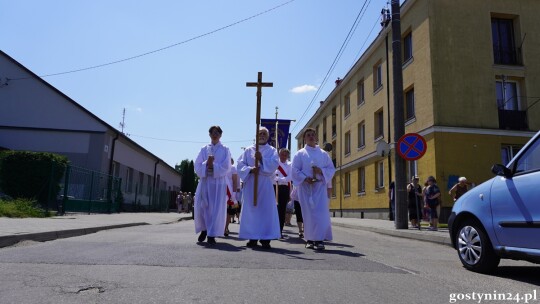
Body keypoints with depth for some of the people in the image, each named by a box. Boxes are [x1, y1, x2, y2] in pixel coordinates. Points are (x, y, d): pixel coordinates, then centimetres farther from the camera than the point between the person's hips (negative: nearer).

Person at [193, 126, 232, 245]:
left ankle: (212, 235, 4)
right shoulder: (204, 149, 12)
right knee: (201, 207, 1)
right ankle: (204, 229, 24)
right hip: (205, 181, 2)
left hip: (219, 183, -2)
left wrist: (212, 165, -15)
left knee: (216, 208, -4)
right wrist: (207, 164, -15)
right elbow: (197, 166, 3)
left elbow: (226, 167, -5)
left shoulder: (225, 150, 6)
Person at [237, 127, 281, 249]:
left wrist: (261, 159, -18)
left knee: (266, 210, -4)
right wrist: (250, 169, -14)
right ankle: (252, 238, 9)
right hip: (250, 184, 1)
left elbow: (274, 165, -6)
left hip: (265, 184, -1)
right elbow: (240, 164, 3)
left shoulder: (272, 150, 10)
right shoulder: (248, 150, 12)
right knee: (251, 209, 2)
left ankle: (265, 239, 1)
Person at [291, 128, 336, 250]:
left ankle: (319, 239, -7)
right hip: (305, 187, -1)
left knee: (321, 212, -9)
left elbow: (331, 169, 10)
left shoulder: (323, 154, 13)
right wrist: (305, 178, -16)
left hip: (320, 186, 1)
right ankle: (310, 239, 7)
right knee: (308, 213, -1)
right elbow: (295, 170, 1)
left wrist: (321, 171, -10)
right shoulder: (300, 154, 9)